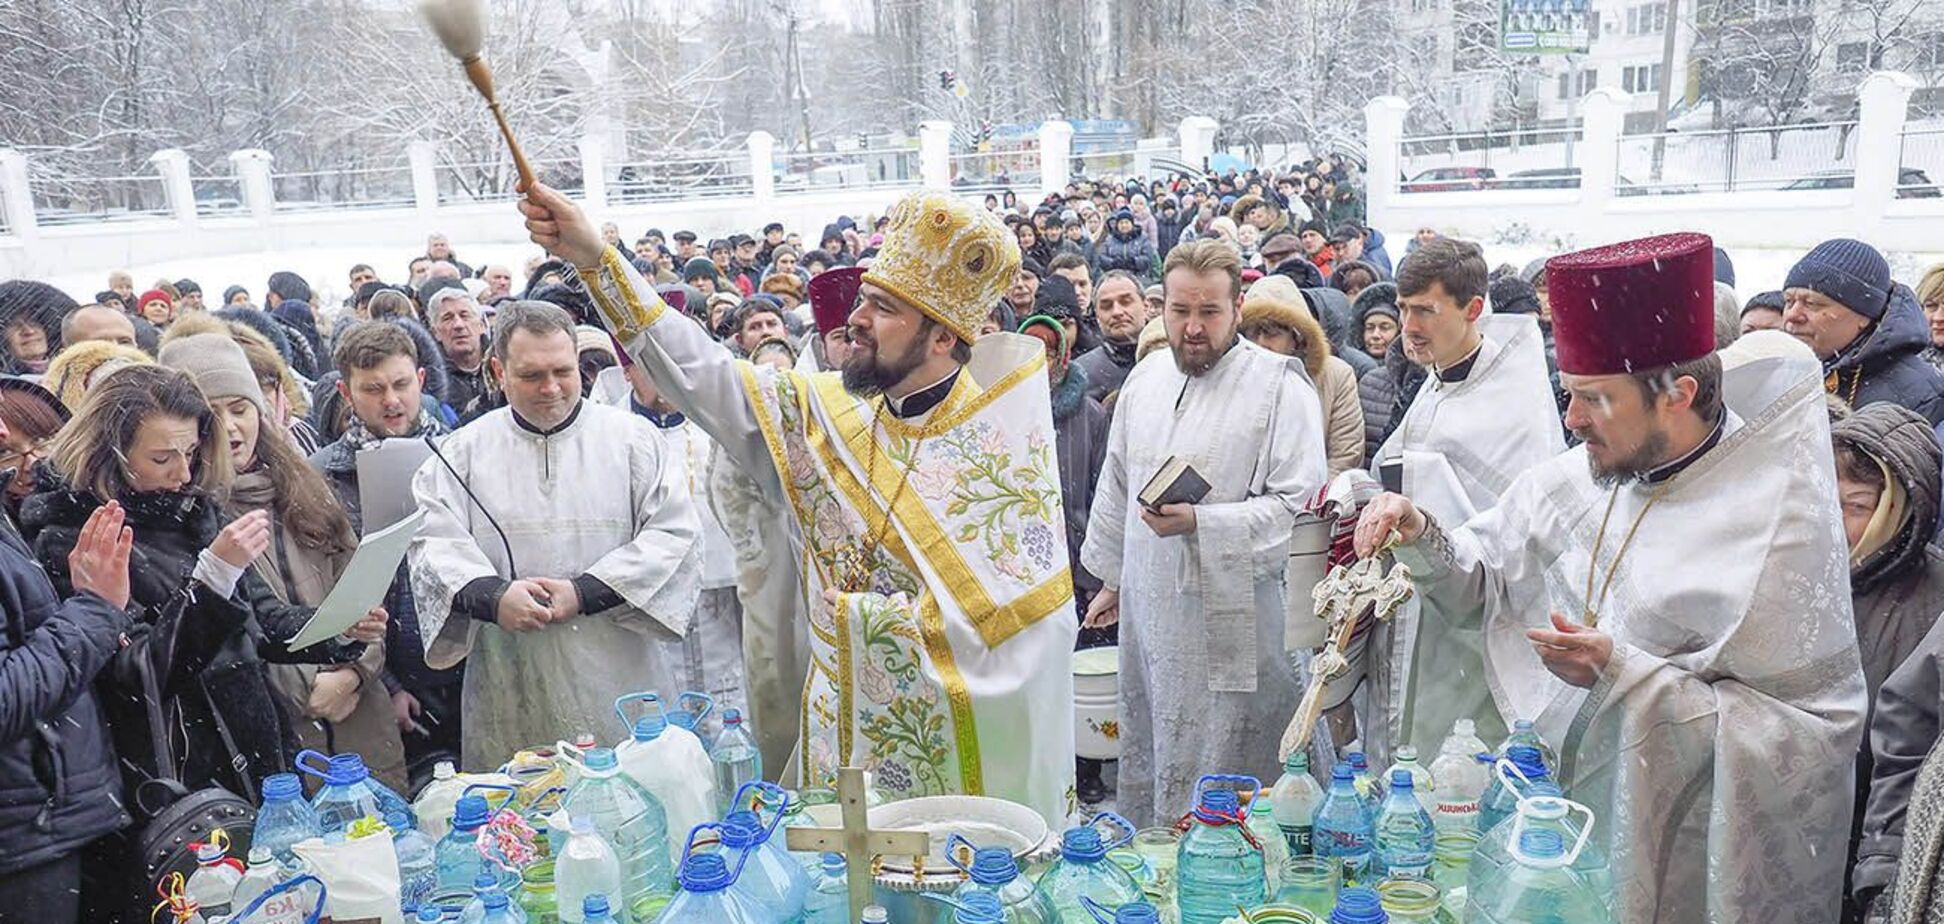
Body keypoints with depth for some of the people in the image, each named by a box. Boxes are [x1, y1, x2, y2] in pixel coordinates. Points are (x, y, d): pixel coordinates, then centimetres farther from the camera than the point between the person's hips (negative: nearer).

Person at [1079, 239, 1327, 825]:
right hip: (1146, 605, 6)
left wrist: (1198, 523, -23)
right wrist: (1111, 577, 23)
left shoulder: (1281, 385, -8)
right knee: (1142, 762, 19)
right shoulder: (1146, 376, 10)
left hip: (1230, 616, -6)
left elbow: (1295, 502, -15)